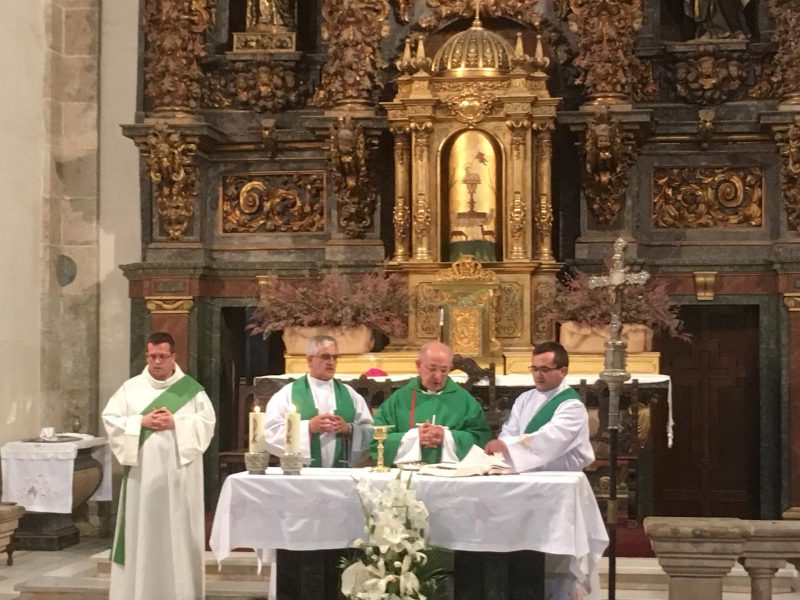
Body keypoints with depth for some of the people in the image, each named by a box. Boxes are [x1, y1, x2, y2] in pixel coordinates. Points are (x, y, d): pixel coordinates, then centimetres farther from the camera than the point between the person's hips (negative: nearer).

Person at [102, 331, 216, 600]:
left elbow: (207, 421, -3)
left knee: (178, 530, 1)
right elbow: (110, 419, 0)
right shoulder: (130, 388, 7)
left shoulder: (191, 389, 4)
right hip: (141, 472, 1)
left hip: (178, 473, -1)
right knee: (141, 530, 2)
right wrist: (141, 422, -13)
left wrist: (176, 422, -16)